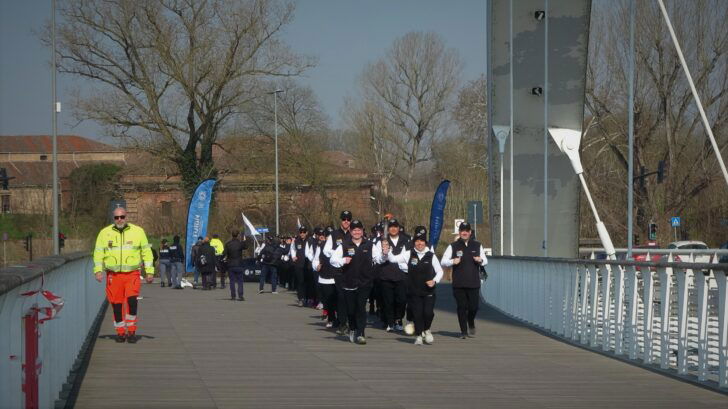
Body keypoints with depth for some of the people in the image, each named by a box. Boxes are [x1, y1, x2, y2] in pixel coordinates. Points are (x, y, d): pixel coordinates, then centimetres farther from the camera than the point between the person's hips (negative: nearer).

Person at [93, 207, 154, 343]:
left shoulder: (138, 231, 7)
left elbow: (146, 252, 10)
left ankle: (131, 331, -6)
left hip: (132, 274, -1)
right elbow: (98, 253, 9)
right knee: (116, 304, 2)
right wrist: (98, 270, -3)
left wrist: (149, 271, 6)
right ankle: (120, 332, 16)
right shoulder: (105, 233, 8)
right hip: (113, 274, 1)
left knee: (132, 299, -18)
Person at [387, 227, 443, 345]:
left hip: (428, 291, -1)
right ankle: (419, 335, 19)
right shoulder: (408, 254, 2)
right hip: (414, 291, 1)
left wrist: (435, 280, -8)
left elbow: (439, 271, 9)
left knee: (428, 312, -10)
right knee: (417, 313, 0)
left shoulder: (431, 256, 1)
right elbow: (393, 259, -4)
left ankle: (426, 330, 20)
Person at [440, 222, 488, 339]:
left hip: (473, 282, 1)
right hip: (458, 284, -1)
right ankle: (463, 331, 7)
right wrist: (452, 261, -15)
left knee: (474, 306, -3)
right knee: (461, 307, -2)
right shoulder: (453, 246, 7)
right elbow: (443, 262, 6)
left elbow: (485, 261, 19)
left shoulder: (477, 246, 13)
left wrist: (481, 260, -4)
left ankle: (471, 324, 26)